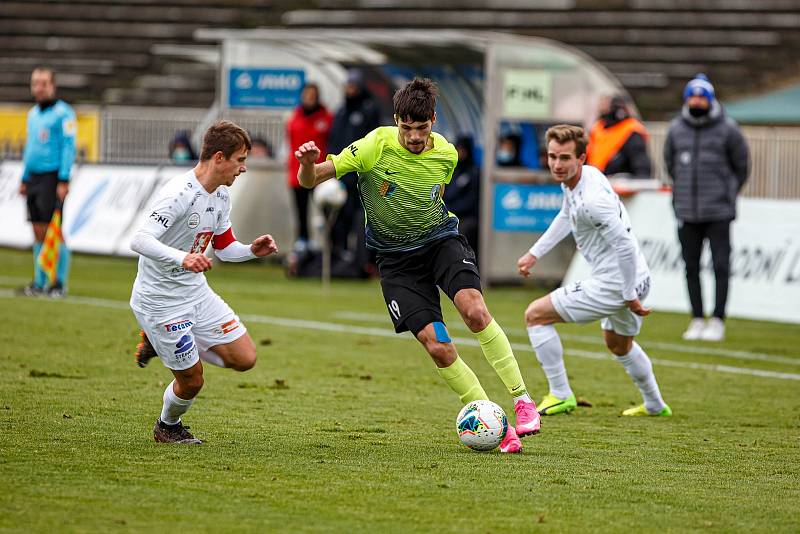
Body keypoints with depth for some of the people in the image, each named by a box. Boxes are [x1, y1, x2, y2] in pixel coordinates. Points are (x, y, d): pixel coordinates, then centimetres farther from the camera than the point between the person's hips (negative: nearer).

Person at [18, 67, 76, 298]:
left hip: (53, 178, -7)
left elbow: (68, 147, -11)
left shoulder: (63, 113, -6)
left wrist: (64, 181, -17)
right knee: (38, 232, 8)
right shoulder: (33, 113, 17)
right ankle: (39, 282, 12)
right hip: (34, 178, 7)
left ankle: (59, 284, -4)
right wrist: (24, 179, 20)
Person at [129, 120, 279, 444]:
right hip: (160, 301, -8)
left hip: (196, 292, 8)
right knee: (192, 380, -2)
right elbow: (139, 240, -35)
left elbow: (224, 248, 15)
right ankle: (167, 427, 31)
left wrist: (252, 250, -6)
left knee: (245, 358, 1)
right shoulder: (178, 194, -25)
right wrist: (181, 257, -50)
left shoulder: (221, 195, 3)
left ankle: (163, 343, 18)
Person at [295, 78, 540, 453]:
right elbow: (311, 180, -17)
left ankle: (521, 400, -18)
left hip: (441, 239, 1)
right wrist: (308, 164, -38)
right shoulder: (375, 146, -16)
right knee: (437, 346, -15)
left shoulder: (446, 155, -5)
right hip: (396, 257, -1)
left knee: (474, 310, -28)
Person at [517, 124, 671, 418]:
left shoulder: (591, 200, -28)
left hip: (614, 286, -10)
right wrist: (534, 253, 24)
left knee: (535, 315, -2)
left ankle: (560, 395, 4)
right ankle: (655, 405, 50)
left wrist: (629, 296, -21)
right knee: (619, 345, 35)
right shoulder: (577, 177, 3)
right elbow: (566, 216, 23)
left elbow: (625, 246, -28)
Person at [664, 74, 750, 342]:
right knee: (691, 267, 6)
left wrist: (729, 194, 10)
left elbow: (741, 166, 8)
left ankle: (717, 321, -3)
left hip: (718, 211, -3)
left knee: (721, 265, -7)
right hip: (686, 210, 3)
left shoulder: (727, 129, -2)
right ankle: (697, 320, 12)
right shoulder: (676, 129, 7)